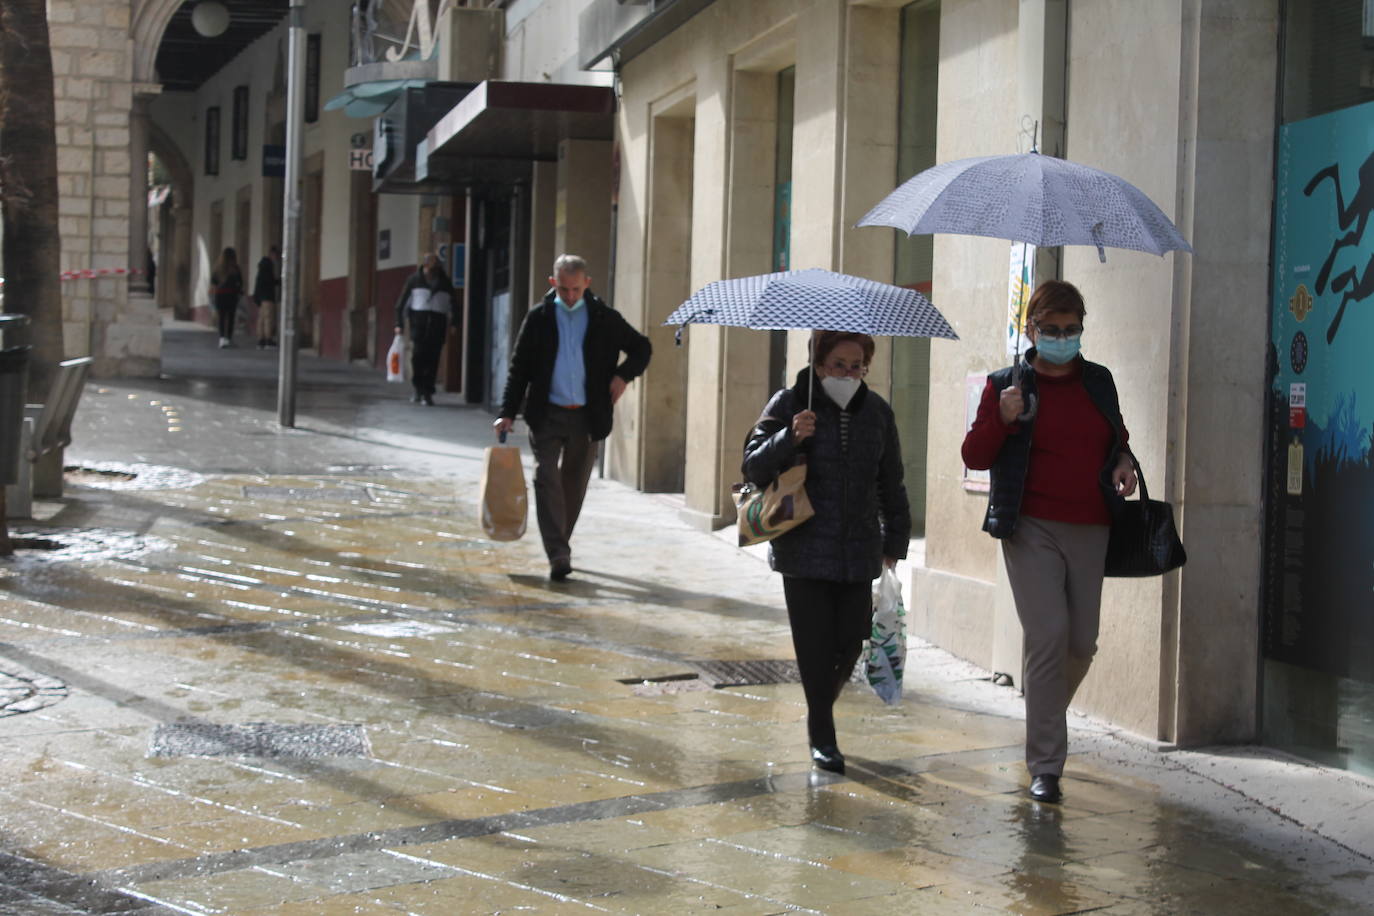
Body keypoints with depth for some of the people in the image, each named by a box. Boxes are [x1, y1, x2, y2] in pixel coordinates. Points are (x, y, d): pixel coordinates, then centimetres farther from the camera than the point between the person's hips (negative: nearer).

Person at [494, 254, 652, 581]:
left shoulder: (605, 318, 3)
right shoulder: (539, 317, 2)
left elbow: (642, 348, 14)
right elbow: (519, 367, 4)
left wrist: (624, 375, -4)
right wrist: (507, 413, -4)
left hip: (587, 416, 1)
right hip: (547, 414, -1)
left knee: (574, 485, 10)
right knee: (547, 479, -14)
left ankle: (560, 545, 26)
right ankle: (558, 555, -18)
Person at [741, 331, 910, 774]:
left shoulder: (876, 412, 9)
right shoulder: (789, 405, -3)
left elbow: (891, 484, 18)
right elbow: (754, 468, -6)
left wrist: (894, 541, 15)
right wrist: (790, 438, -22)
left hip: (858, 552, 3)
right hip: (805, 551, -3)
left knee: (850, 641, 1)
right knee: (816, 646, -2)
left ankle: (821, 709, 29)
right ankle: (822, 735, 12)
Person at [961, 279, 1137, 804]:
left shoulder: (1099, 381, 13)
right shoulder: (1007, 385, 2)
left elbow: (1117, 437, 28)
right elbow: (973, 455, 2)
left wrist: (1123, 463, 6)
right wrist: (1003, 419, -15)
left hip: (1090, 529, 4)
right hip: (1032, 528, -4)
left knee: (1082, 642, 6)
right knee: (1048, 636, -11)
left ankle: (1044, 716, 36)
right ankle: (1045, 765, -4)